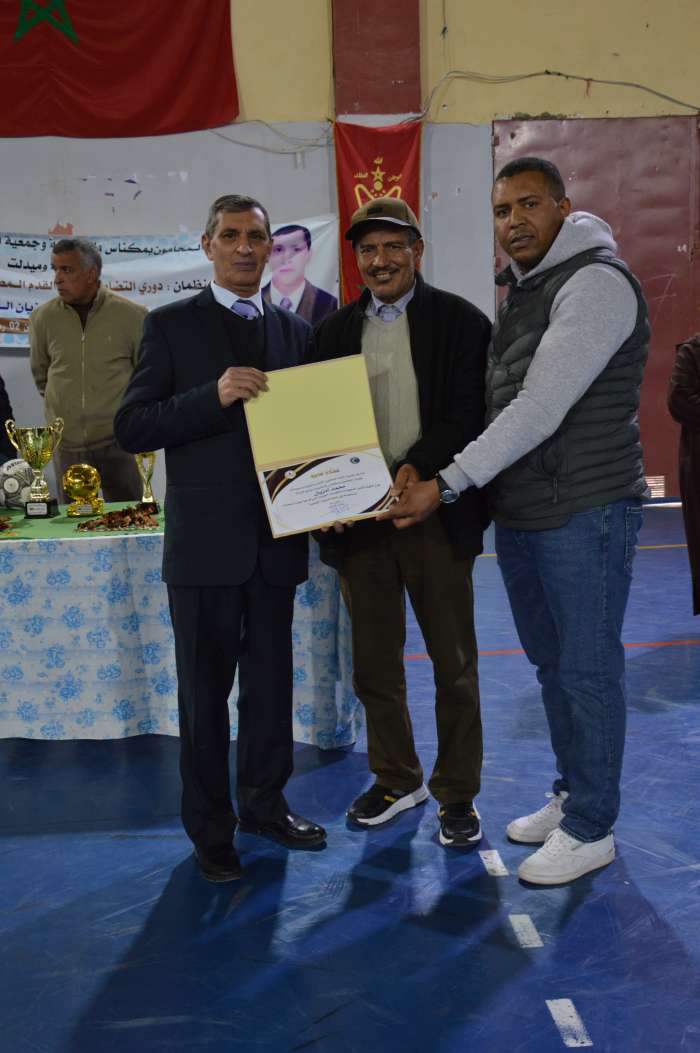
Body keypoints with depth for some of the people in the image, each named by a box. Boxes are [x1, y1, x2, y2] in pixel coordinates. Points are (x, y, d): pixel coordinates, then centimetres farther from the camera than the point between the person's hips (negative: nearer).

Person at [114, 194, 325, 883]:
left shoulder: (295, 331, 11)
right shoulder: (171, 325, 0)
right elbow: (132, 427, -8)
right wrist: (213, 395, -21)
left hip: (276, 538, 4)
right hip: (205, 541, -3)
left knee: (271, 679, 15)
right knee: (205, 688, 7)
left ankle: (265, 803, 33)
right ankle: (210, 827, 22)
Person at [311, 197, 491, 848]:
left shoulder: (460, 321, -1)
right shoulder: (335, 331, 11)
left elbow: (471, 415, -9)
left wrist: (419, 466, -24)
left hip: (434, 513, -3)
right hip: (358, 517, 4)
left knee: (453, 662, 7)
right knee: (373, 664, 14)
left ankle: (456, 793, 23)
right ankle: (395, 779, 32)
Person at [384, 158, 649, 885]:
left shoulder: (596, 282, -13)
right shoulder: (519, 292, 15)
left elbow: (541, 408, -22)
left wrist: (448, 483, -23)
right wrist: (463, 484, 6)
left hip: (585, 511, -8)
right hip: (519, 513, 8)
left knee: (587, 669, 1)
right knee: (552, 663, 17)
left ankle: (590, 829, 15)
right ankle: (572, 795, 33)